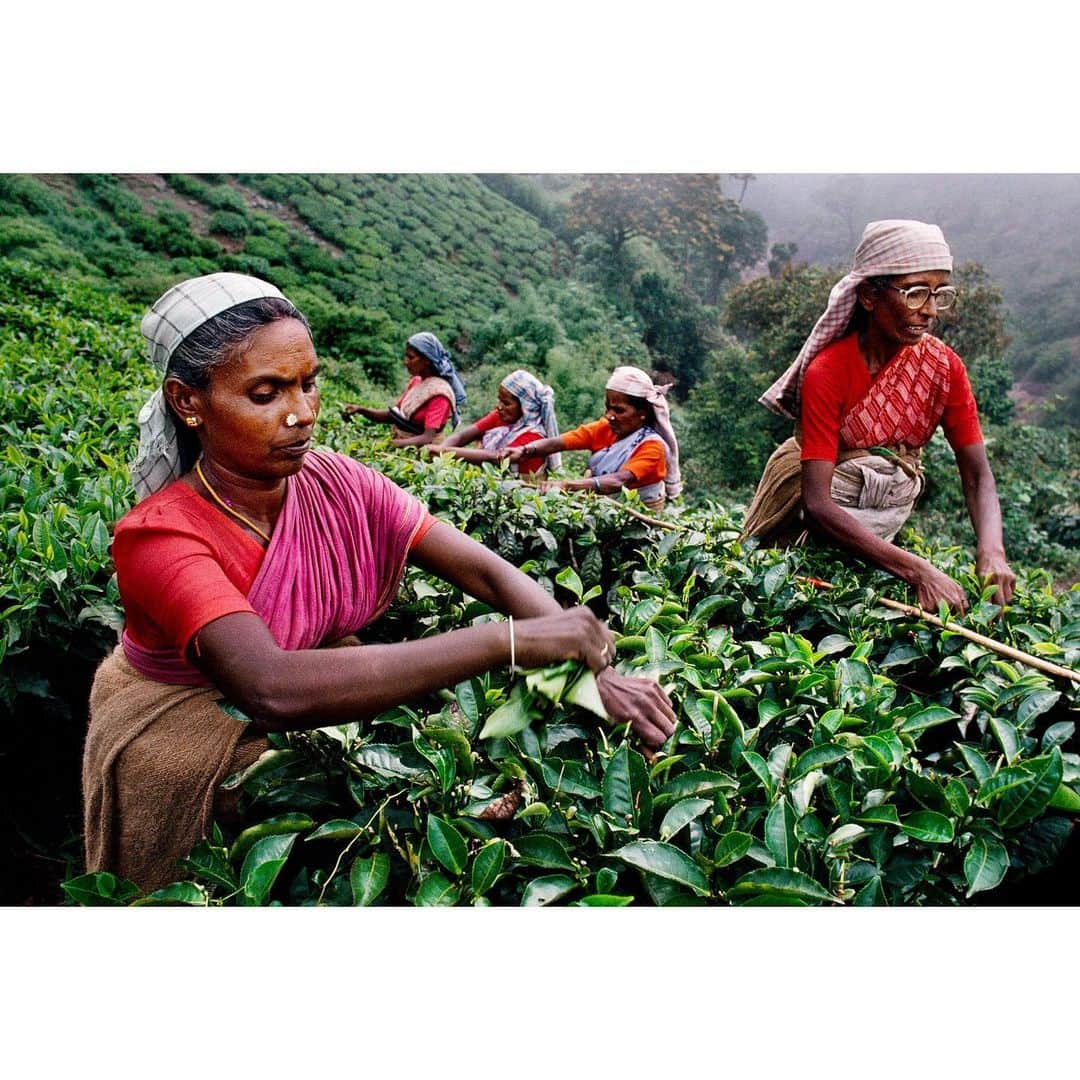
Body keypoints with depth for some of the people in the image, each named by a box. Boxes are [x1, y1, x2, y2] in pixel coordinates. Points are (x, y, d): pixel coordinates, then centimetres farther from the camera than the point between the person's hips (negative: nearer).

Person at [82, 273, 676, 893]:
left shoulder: (339, 486, -17)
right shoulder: (160, 537, -32)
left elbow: (486, 571, -21)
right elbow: (273, 689, -49)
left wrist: (600, 671, -36)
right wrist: (510, 641, -52)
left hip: (315, 723, 4)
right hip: (175, 746, -3)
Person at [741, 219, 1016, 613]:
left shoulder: (945, 366, -11)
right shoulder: (826, 373, -26)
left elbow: (978, 477, -11)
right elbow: (818, 504, -33)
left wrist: (992, 553, -32)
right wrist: (918, 570, -41)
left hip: (890, 512, 4)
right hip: (819, 522, -3)